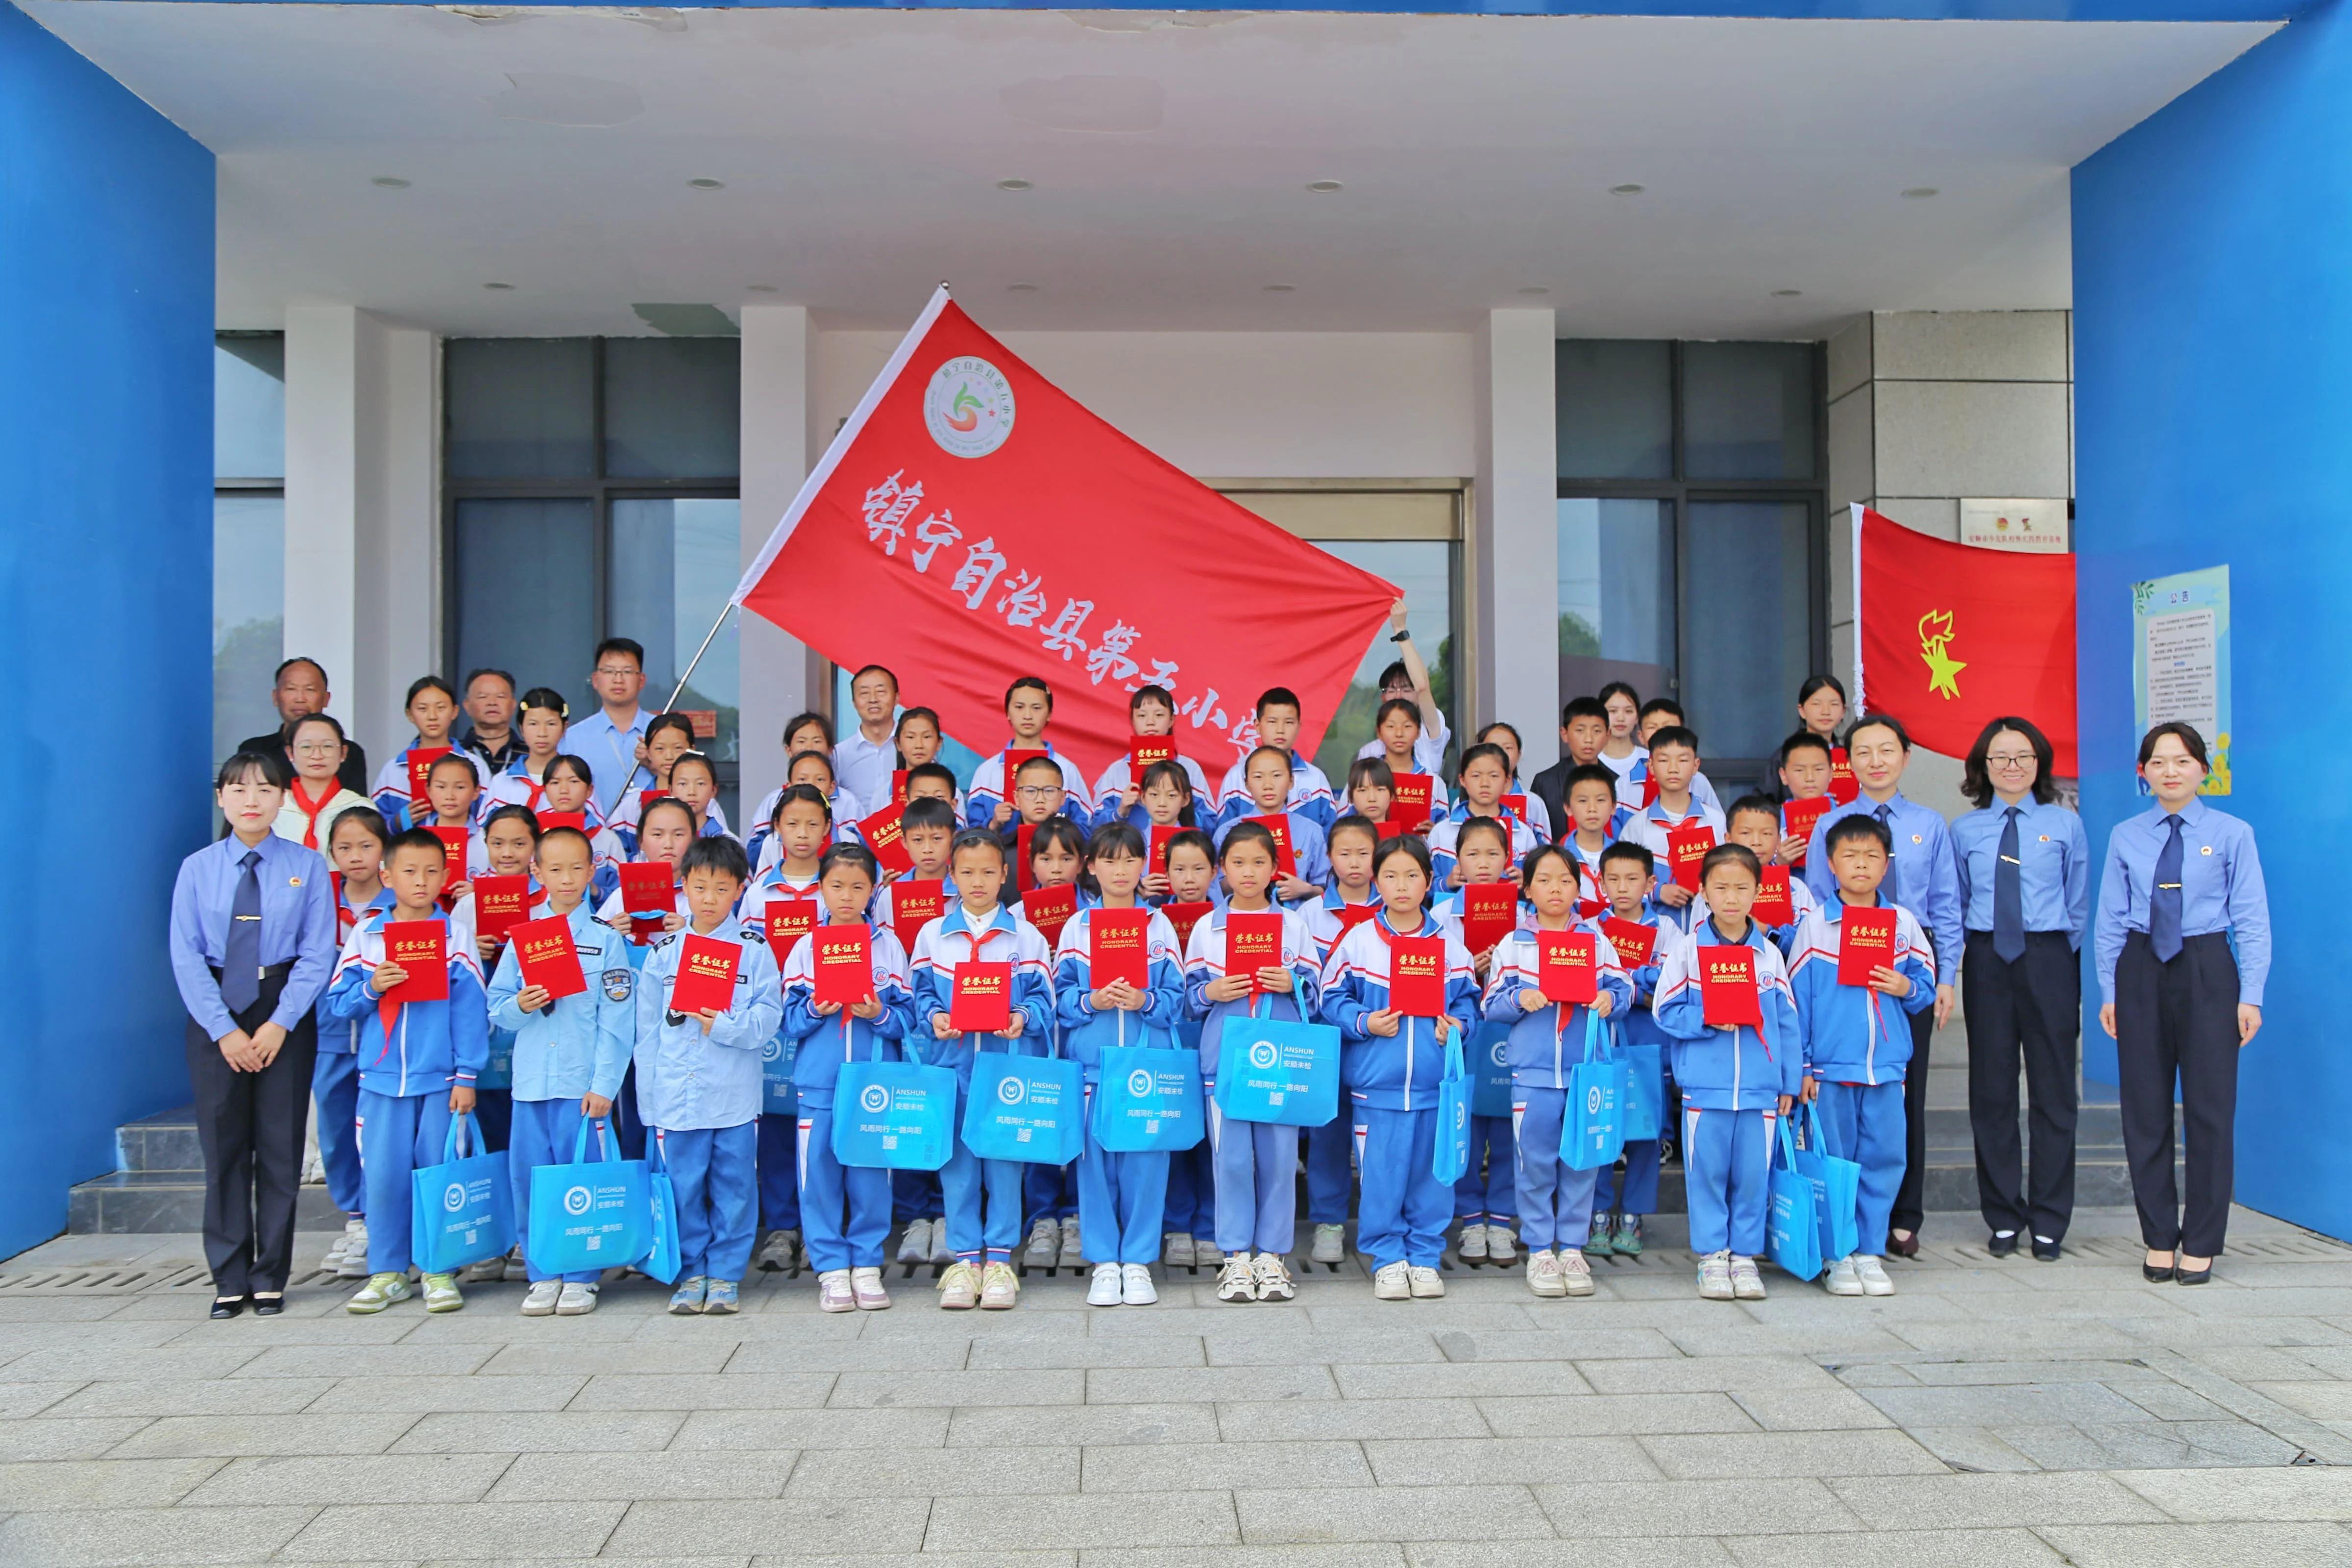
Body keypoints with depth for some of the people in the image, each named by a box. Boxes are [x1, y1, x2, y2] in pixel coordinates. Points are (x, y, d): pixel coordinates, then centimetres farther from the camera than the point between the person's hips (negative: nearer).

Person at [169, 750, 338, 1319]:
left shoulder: (307, 867, -1)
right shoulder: (197, 869, 2)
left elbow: (318, 953, -5)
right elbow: (186, 956, -2)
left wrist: (279, 1023, -13)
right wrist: (225, 1029, -10)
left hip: (285, 1012, -1)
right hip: (215, 1013, 1)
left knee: (280, 1145, 3)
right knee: (223, 1146, 5)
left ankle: (271, 1277, 13)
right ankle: (229, 1279, 15)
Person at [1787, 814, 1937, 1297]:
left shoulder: (1903, 922, 8)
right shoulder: (1814, 925, 0)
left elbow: (1926, 983, 15)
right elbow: (1797, 998, 0)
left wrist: (1906, 987, -9)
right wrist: (1801, 1064, -4)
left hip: (1887, 1066, 3)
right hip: (1831, 1065, -2)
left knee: (1884, 1158, 4)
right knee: (1834, 1162, 2)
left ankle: (1869, 1252, 16)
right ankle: (1838, 1255, 12)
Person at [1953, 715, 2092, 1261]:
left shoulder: (2065, 825, 4)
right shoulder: (1965, 831, 7)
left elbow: (2078, 905, 8)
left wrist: (2059, 958, 6)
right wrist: (1972, 949, 6)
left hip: (2049, 961, -1)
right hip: (1987, 963, 1)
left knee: (2053, 1091, 2)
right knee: (1991, 1092, 5)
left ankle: (2049, 1222, 12)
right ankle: (2003, 1219, 15)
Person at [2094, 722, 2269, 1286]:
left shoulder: (2232, 834, 1)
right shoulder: (2125, 837, 6)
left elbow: (2252, 920, -1)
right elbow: (2111, 919, 7)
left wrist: (2250, 995, -7)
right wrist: (2108, 991, 3)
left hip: (2207, 969, -2)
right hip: (2141, 969, 2)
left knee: (2210, 1106, 0)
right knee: (2145, 1107, 5)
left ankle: (2201, 1244, 11)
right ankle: (2159, 1238, 16)